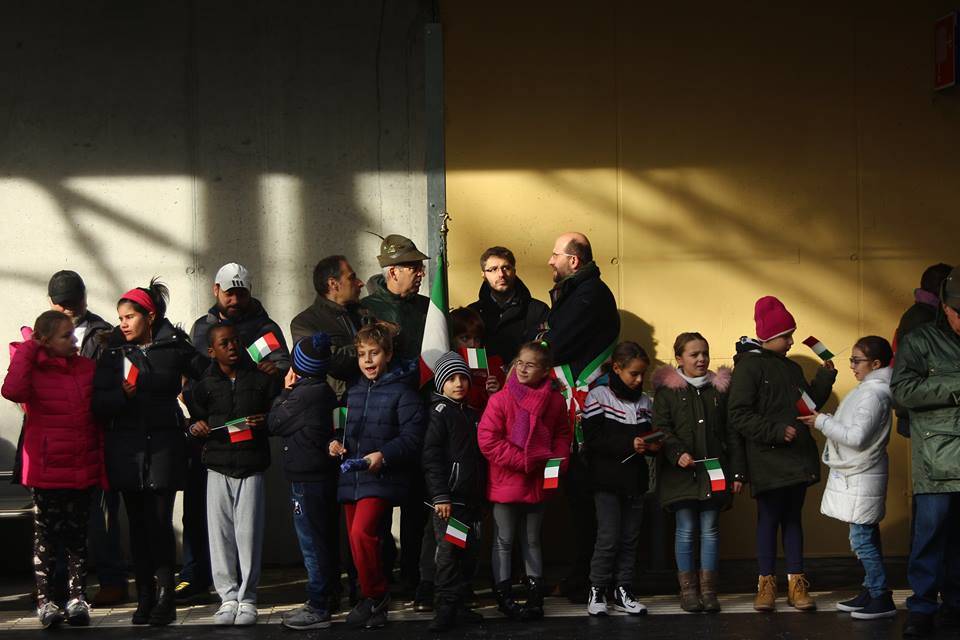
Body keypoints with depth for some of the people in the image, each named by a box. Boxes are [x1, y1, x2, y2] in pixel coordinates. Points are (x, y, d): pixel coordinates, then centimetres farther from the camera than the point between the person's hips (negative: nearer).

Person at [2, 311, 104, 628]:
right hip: (47, 467, -3)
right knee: (46, 533, 4)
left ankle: (77, 597, 14)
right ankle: (45, 600, 10)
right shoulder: (34, 369, -5)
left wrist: (102, 463, 4)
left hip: (82, 467, 3)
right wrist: (27, 350, -20)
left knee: (78, 533, 8)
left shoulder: (87, 368, 6)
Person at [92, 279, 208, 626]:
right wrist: (123, 394, -16)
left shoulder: (175, 347, 2)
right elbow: (99, 403, 0)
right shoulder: (114, 352, 7)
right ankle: (145, 597, 11)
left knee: (160, 522, -6)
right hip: (127, 446, 2)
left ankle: (165, 598, -1)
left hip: (164, 444, -2)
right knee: (138, 523, 5)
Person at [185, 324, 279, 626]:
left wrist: (266, 421, -12)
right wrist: (195, 428, -3)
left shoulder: (261, 379, 5)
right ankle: (228, 596, 8)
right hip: (218, 467, 2)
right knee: (220, 533, -1)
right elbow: (195, 419, 19)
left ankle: (247, 598, 5)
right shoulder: (204, 386, 10)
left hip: (252, 466, -2)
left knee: (249, 533, -4)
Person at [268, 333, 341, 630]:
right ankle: (323, 601, 23)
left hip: (307, 479, -10)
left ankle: (317, 608, -2)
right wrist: (290, 392, 8)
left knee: (312, 542, -5)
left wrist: (285, 392, 2)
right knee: (324, 541, 14)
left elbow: (274, 423, -8)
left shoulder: (304, 394, -19)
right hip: (322, 474, 10)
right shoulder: (323, 391, 10)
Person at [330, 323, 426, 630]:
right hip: (351, 476, 7)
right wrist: (336, 443, 7)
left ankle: (374, 595, -8)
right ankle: (374, 602, 19)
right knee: (358, 539, 7)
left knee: (362, 532, -23)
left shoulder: (402, 392, -5)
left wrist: (384, 455, -21)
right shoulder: (354, 391, 16)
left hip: (382, 477, -7)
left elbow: (412, 438, -10)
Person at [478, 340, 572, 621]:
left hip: (537, 482, 1)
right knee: (503, 542, 7)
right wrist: (522, 460, -13)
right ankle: (503, 596, 11)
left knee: (532, 541, 14)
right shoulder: (500, 399, -9)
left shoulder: (555, 401, -6)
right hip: (505, 481, -1)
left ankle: (535, 595, 20)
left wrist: (558, 461, -10)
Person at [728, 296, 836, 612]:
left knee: (793, 518, 9)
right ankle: (766, 583, 8)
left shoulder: (792, 369, 16)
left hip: (797, 459, 6)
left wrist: (824, 378, 8)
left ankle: (796, 583, 12)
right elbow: (738, 414, -14)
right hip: (768, 462, -6)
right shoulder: (749, 366, -7)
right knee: (769, 519, -1)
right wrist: (775, 431, -20)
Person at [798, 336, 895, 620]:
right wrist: (825, 421, 6)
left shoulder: (873, 394, -18)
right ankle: (872, 591, 20)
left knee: (862, 539, -8)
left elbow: (857, 437, -24)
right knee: (866, 538, 14)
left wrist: (823, 422, -16)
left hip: (861, 479, -10)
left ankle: (882, 599, -4)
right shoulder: (868, 390, 13)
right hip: (854, 476, 10)